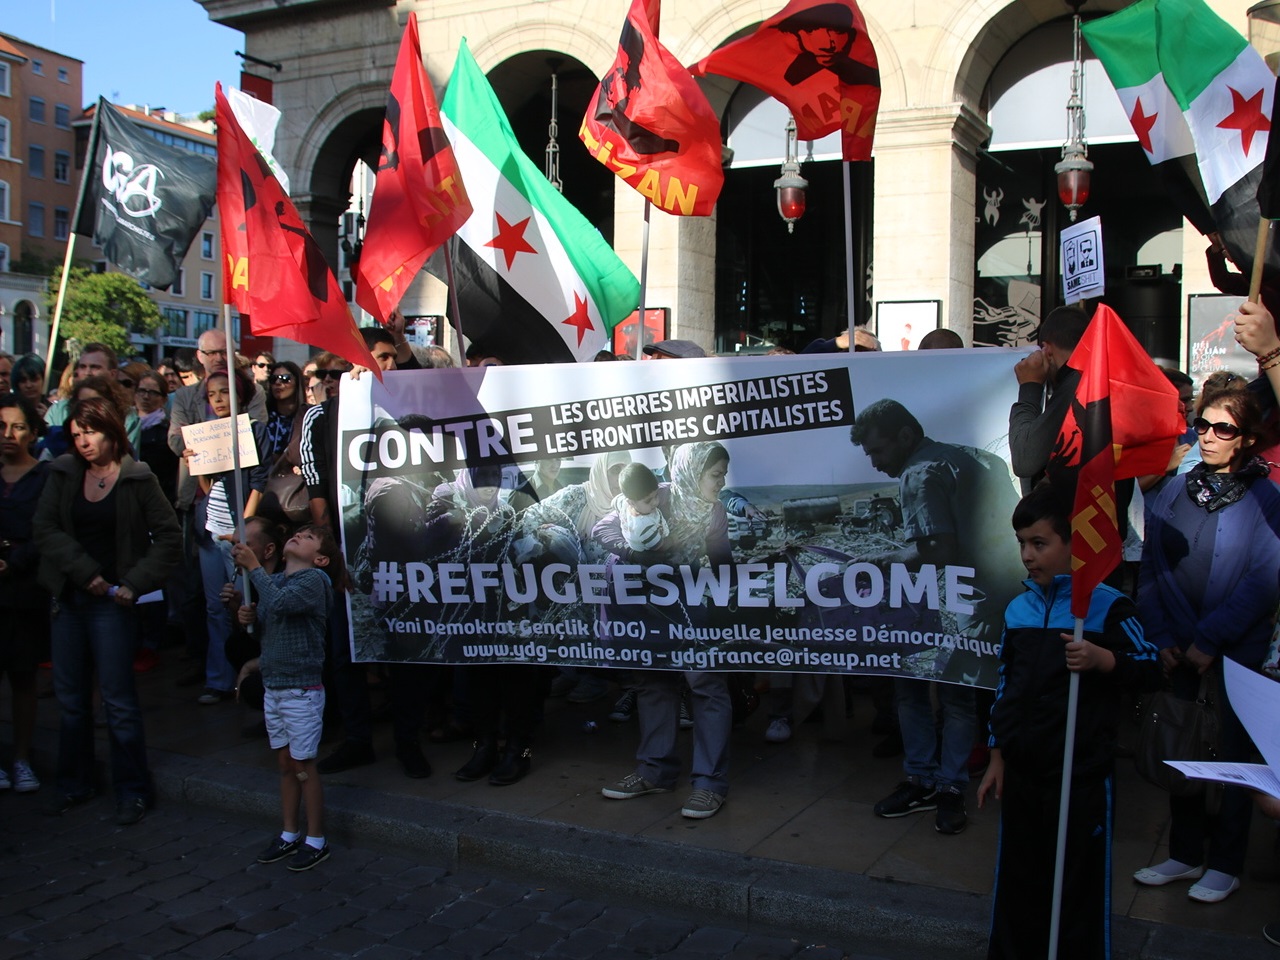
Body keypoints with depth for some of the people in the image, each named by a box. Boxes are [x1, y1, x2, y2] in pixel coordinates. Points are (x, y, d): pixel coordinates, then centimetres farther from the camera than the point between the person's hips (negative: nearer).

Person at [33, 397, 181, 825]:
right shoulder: (62, 473, 6)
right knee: (69, 696, 11)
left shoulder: (137, 479, -4)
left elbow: (169, 538, -4)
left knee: (118, 698, -2)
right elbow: (44, 528, -3)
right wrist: (86, 572, -14)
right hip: (68, 597, 4)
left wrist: (135, 583, -12)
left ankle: (132, 790, 9)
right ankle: (74, 783, 26)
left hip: (111, 601, -4)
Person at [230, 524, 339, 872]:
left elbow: (280, 603, -29)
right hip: (273, 685, 7)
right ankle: (289, 834, 27)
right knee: (285, 763, 15)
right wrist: (249, 615, -3)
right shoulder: (274, 580, 9)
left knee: (303, 765, 1)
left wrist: (253, 567, -20)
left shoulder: (315, 579, -12)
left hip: (302, 689, -7)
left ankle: (316, 841, 12)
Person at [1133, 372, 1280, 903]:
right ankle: (1185, 853, 25)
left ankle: (1225, 864, 20)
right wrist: (1162, 638, -4)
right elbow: (1149, 572, 5)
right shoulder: (1172, 493, 5)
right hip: (1179, 654, 4)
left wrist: (1209, 640, -14)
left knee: (1231, 755, 7)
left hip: (1236, 653, -4)